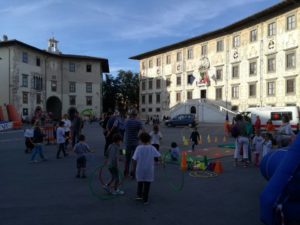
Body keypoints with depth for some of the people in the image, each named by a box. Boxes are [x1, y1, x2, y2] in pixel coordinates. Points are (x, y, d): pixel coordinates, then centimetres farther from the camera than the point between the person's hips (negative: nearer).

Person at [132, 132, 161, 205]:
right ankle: (145, 200, 15)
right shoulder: (151, 148, -8)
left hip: (140, 169, 0)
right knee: (147, 184, 10)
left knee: (140, 182, 25)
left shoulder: (138, 148, -11)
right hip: (149, 169, 0)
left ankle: (139, 195, 22)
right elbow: (159, 155, -11)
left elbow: (134, 159, -12)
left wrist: (135, 167, 1)